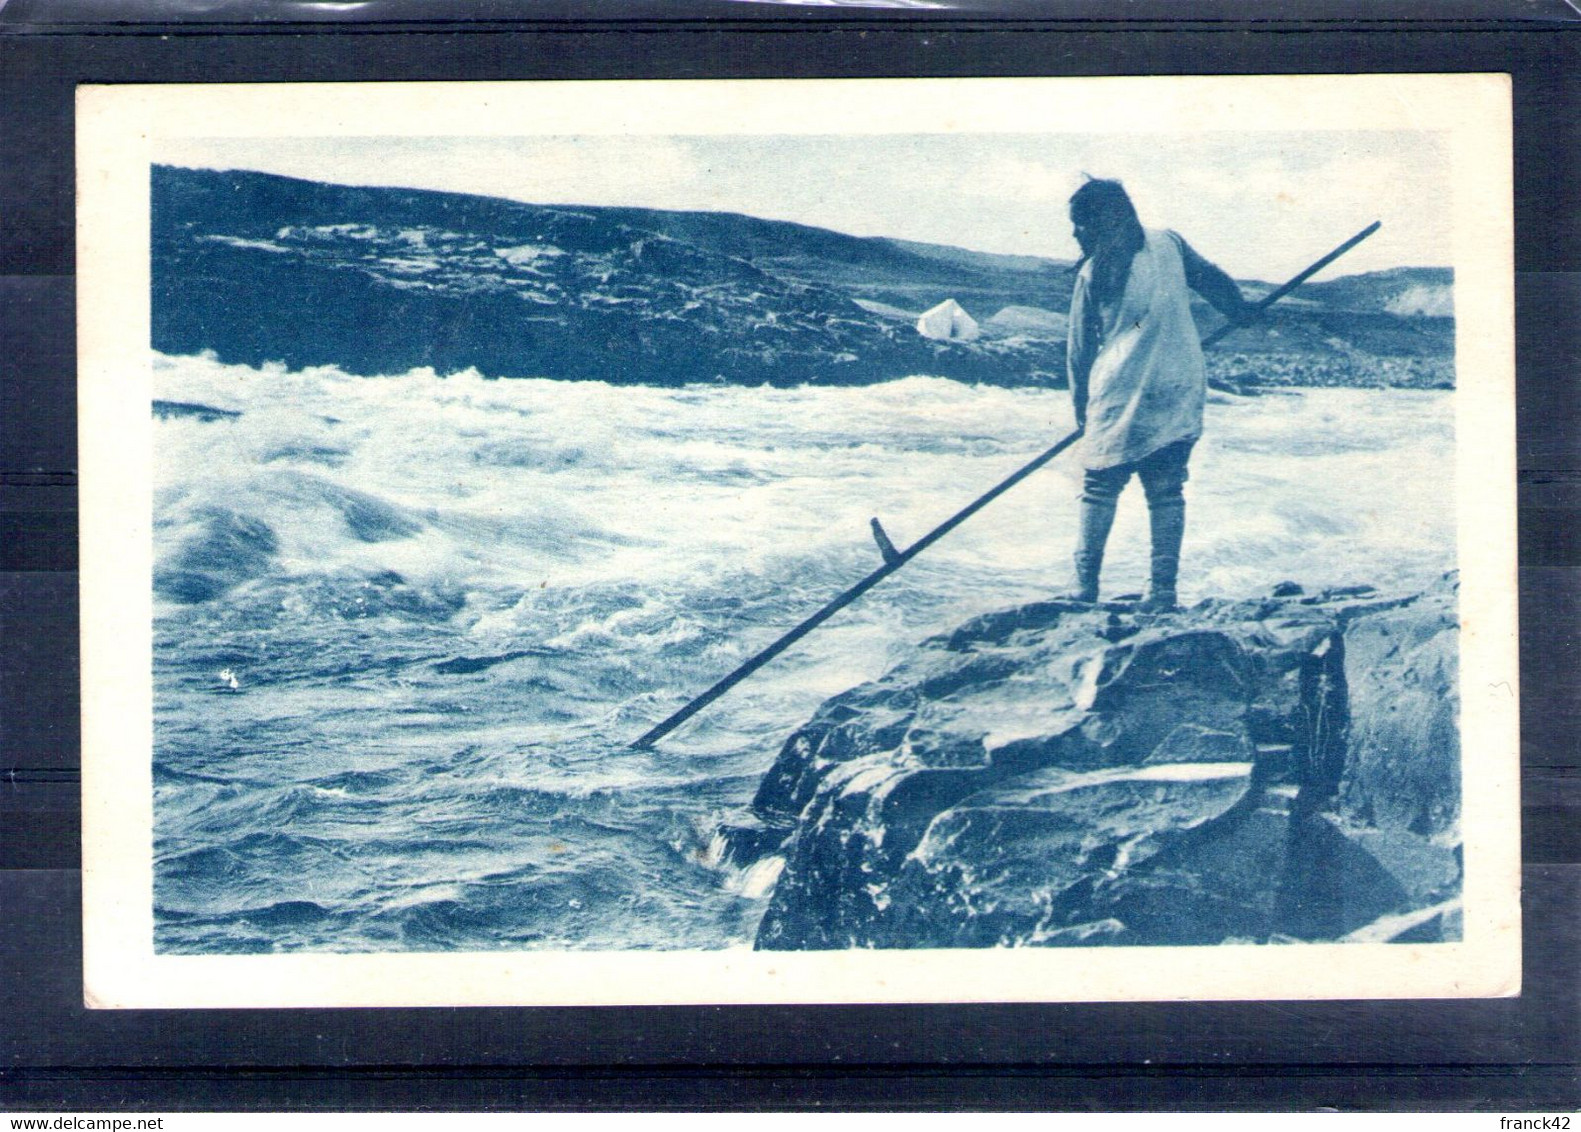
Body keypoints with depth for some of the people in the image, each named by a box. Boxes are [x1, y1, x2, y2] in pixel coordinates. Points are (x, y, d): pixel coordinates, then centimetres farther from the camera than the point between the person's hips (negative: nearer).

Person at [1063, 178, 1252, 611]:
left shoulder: (1092, 273, -2)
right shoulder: (1169, 245, 5)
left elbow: (1079, 348, 3)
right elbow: (1213, 280, 18)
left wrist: (1082, 406, 12)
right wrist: (1241, 310, 37)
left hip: (1119, 399, -3)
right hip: (1180, 395, 3)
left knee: (1099, 490, 6)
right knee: (1167, 492, 9)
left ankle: (1085, 587, 5)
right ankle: (1163, 590, 7)